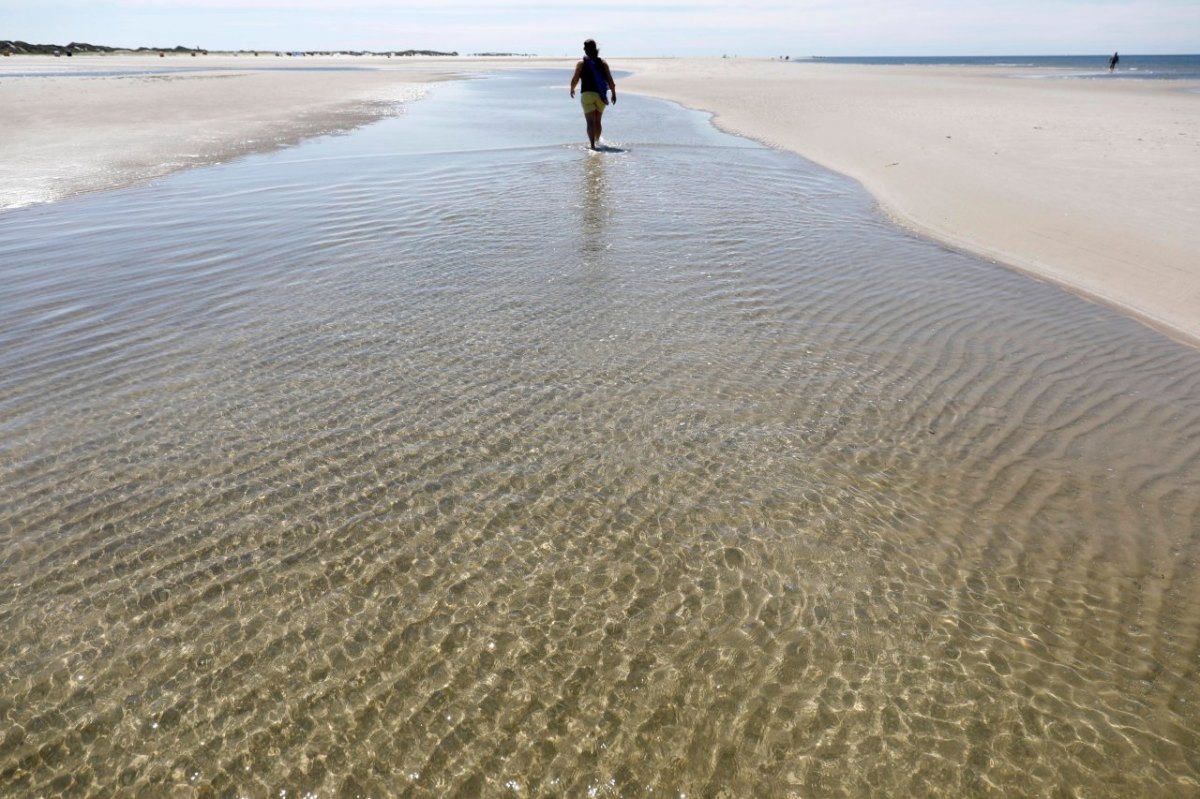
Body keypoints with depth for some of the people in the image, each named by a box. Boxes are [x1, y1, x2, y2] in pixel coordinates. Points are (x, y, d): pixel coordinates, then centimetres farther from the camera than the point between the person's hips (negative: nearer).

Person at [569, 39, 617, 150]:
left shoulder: (581, 64, -2)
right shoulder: (603, 62, 4)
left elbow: (575, 80, -2)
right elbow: (610, 79, -1)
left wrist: (572, 89, 17)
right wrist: (614, 93, 5)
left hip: (587, 94, -3)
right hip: (600, 95, 3)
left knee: (591, 122, -7)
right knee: (598, 121, 20)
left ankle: (592, 145, -23)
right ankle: (597, 141, 35)